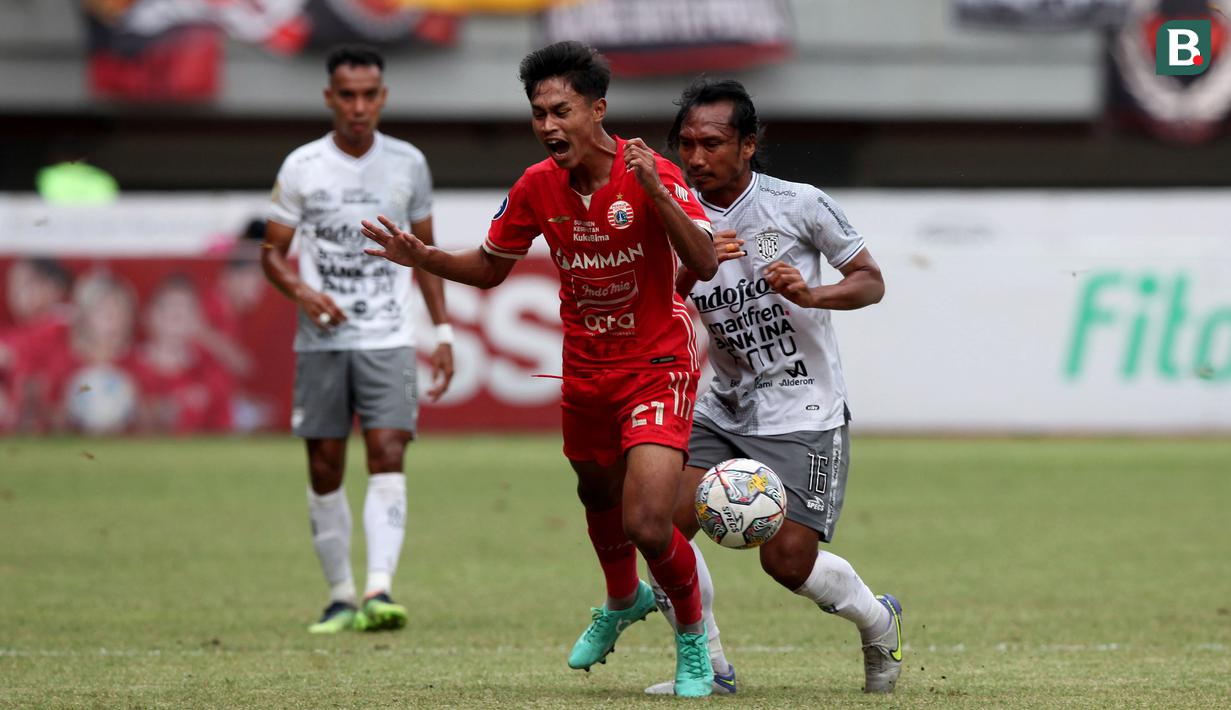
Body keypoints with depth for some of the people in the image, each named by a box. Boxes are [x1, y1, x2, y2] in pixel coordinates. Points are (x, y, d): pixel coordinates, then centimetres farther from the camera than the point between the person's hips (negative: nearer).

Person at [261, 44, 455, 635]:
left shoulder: (408, 164, 5)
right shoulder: (301, 167, 0)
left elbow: (425, 252, 15)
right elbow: (271, 251, 6)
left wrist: (443, 333, 10)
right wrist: (301, 291, -15)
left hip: (388, 341, 0)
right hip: (321, 341, 0)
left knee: (388, 457, -15)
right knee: (325, 471, 2)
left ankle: (379, 591, -24)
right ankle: (340, 596, 15)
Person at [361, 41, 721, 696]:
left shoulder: (650, 175, -19)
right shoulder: (537, 187, -5)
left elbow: (705, 263, -27)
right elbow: (489, 268, 10)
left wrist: (655, 192, -38)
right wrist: (422, 258, -8)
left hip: (657, 365, -5)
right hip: (586, 366, 5)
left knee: (647, 526, -17)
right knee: (598, 498, 23)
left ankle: (692, 634, 12)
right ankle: (623, 602, 55)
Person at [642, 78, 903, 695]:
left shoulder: (800, 204, -8)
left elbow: (870, 281, -1)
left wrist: (808, 293, -20)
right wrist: (692, 266, -21)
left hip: (805, 417, -4)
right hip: (724, 410, 4)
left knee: (787, 560, -9)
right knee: (667, 518, -15)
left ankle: (878, 623, 22)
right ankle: (708, 667, -1)